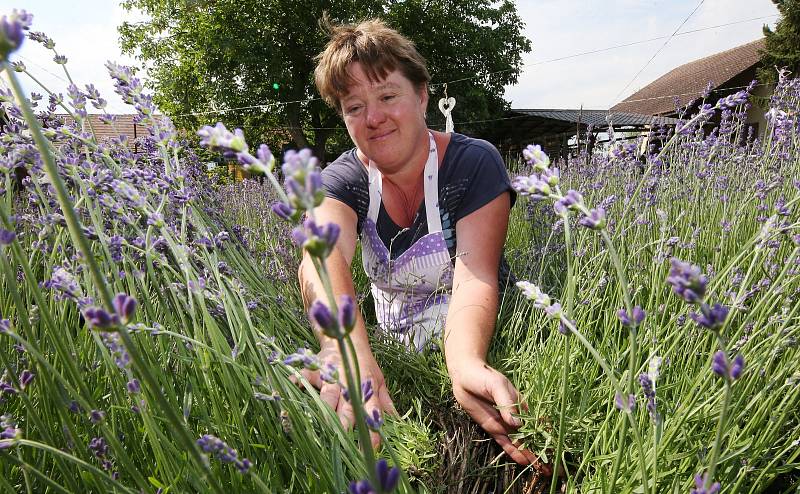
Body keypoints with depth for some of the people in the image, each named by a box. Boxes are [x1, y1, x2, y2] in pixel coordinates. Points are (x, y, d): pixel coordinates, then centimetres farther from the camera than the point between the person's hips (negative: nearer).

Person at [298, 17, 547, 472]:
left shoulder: (475, 164, -14)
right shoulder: (343, 180, -8)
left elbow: (475, 277, -25)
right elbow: (322, 255, -30)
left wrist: (466, 362, -47)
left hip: (470, 349, -3)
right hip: (394, 358, 3)